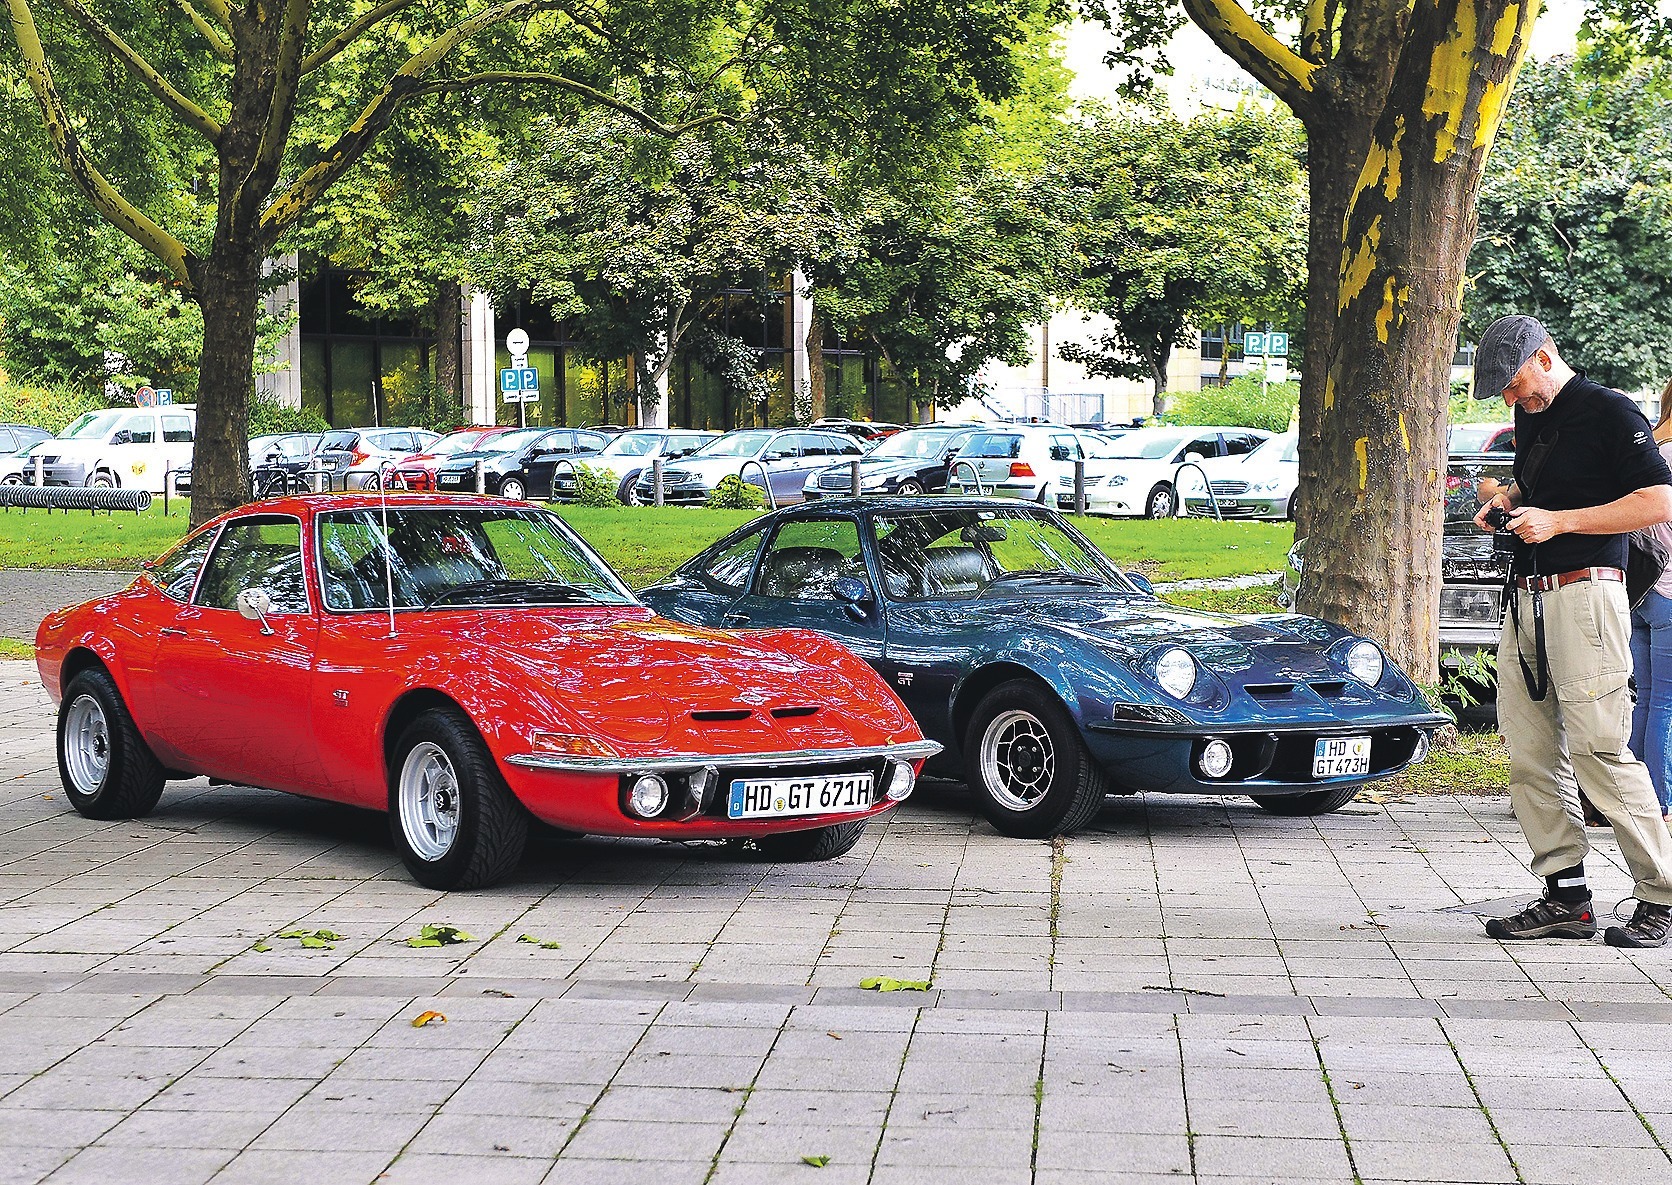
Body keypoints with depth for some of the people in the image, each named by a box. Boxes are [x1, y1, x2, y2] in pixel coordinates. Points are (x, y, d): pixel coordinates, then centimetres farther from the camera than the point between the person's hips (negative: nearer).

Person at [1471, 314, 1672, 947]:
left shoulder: (1610, 412, -6)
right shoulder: (1531, 417, 19)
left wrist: (1558, 520, -15)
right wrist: (1504, 503, 14)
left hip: (1585, 593, -8)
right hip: (1526, 600, 8)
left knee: (1599, 749, -11)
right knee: (1531, 754, 3)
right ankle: (1566, 897, 7)